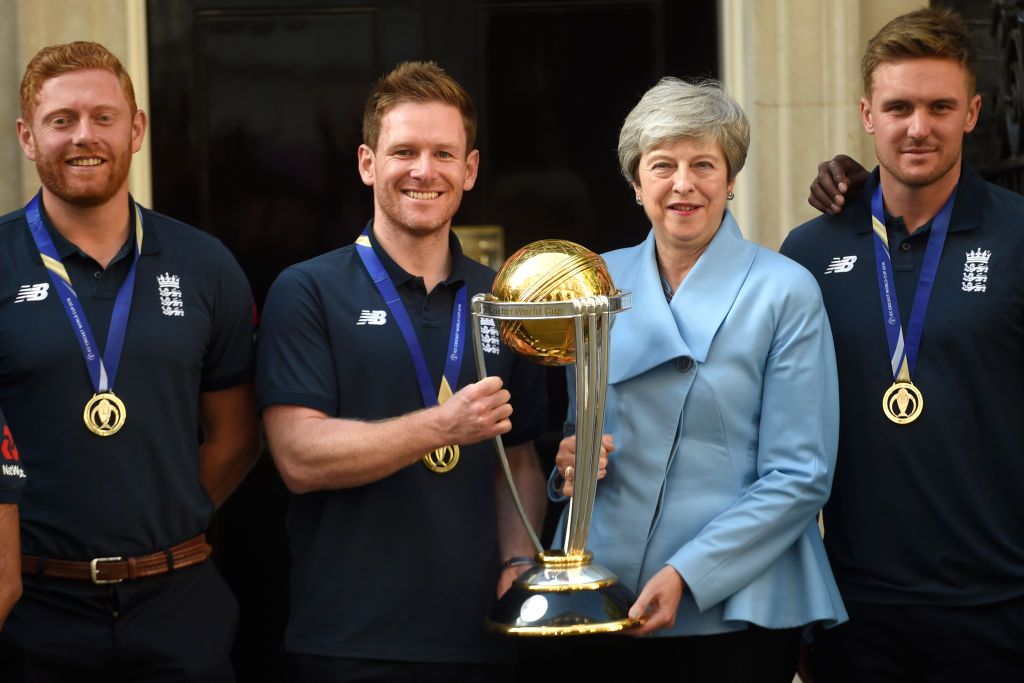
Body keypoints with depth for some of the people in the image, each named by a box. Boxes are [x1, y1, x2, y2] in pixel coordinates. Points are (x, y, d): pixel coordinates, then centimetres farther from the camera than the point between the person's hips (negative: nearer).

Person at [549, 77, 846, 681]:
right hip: (604, 603, 4)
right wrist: (567, 460, -6)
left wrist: (687, 574, -18)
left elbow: (800, 477, -9)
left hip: (733, 609, -3)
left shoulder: (785, 292, -6)